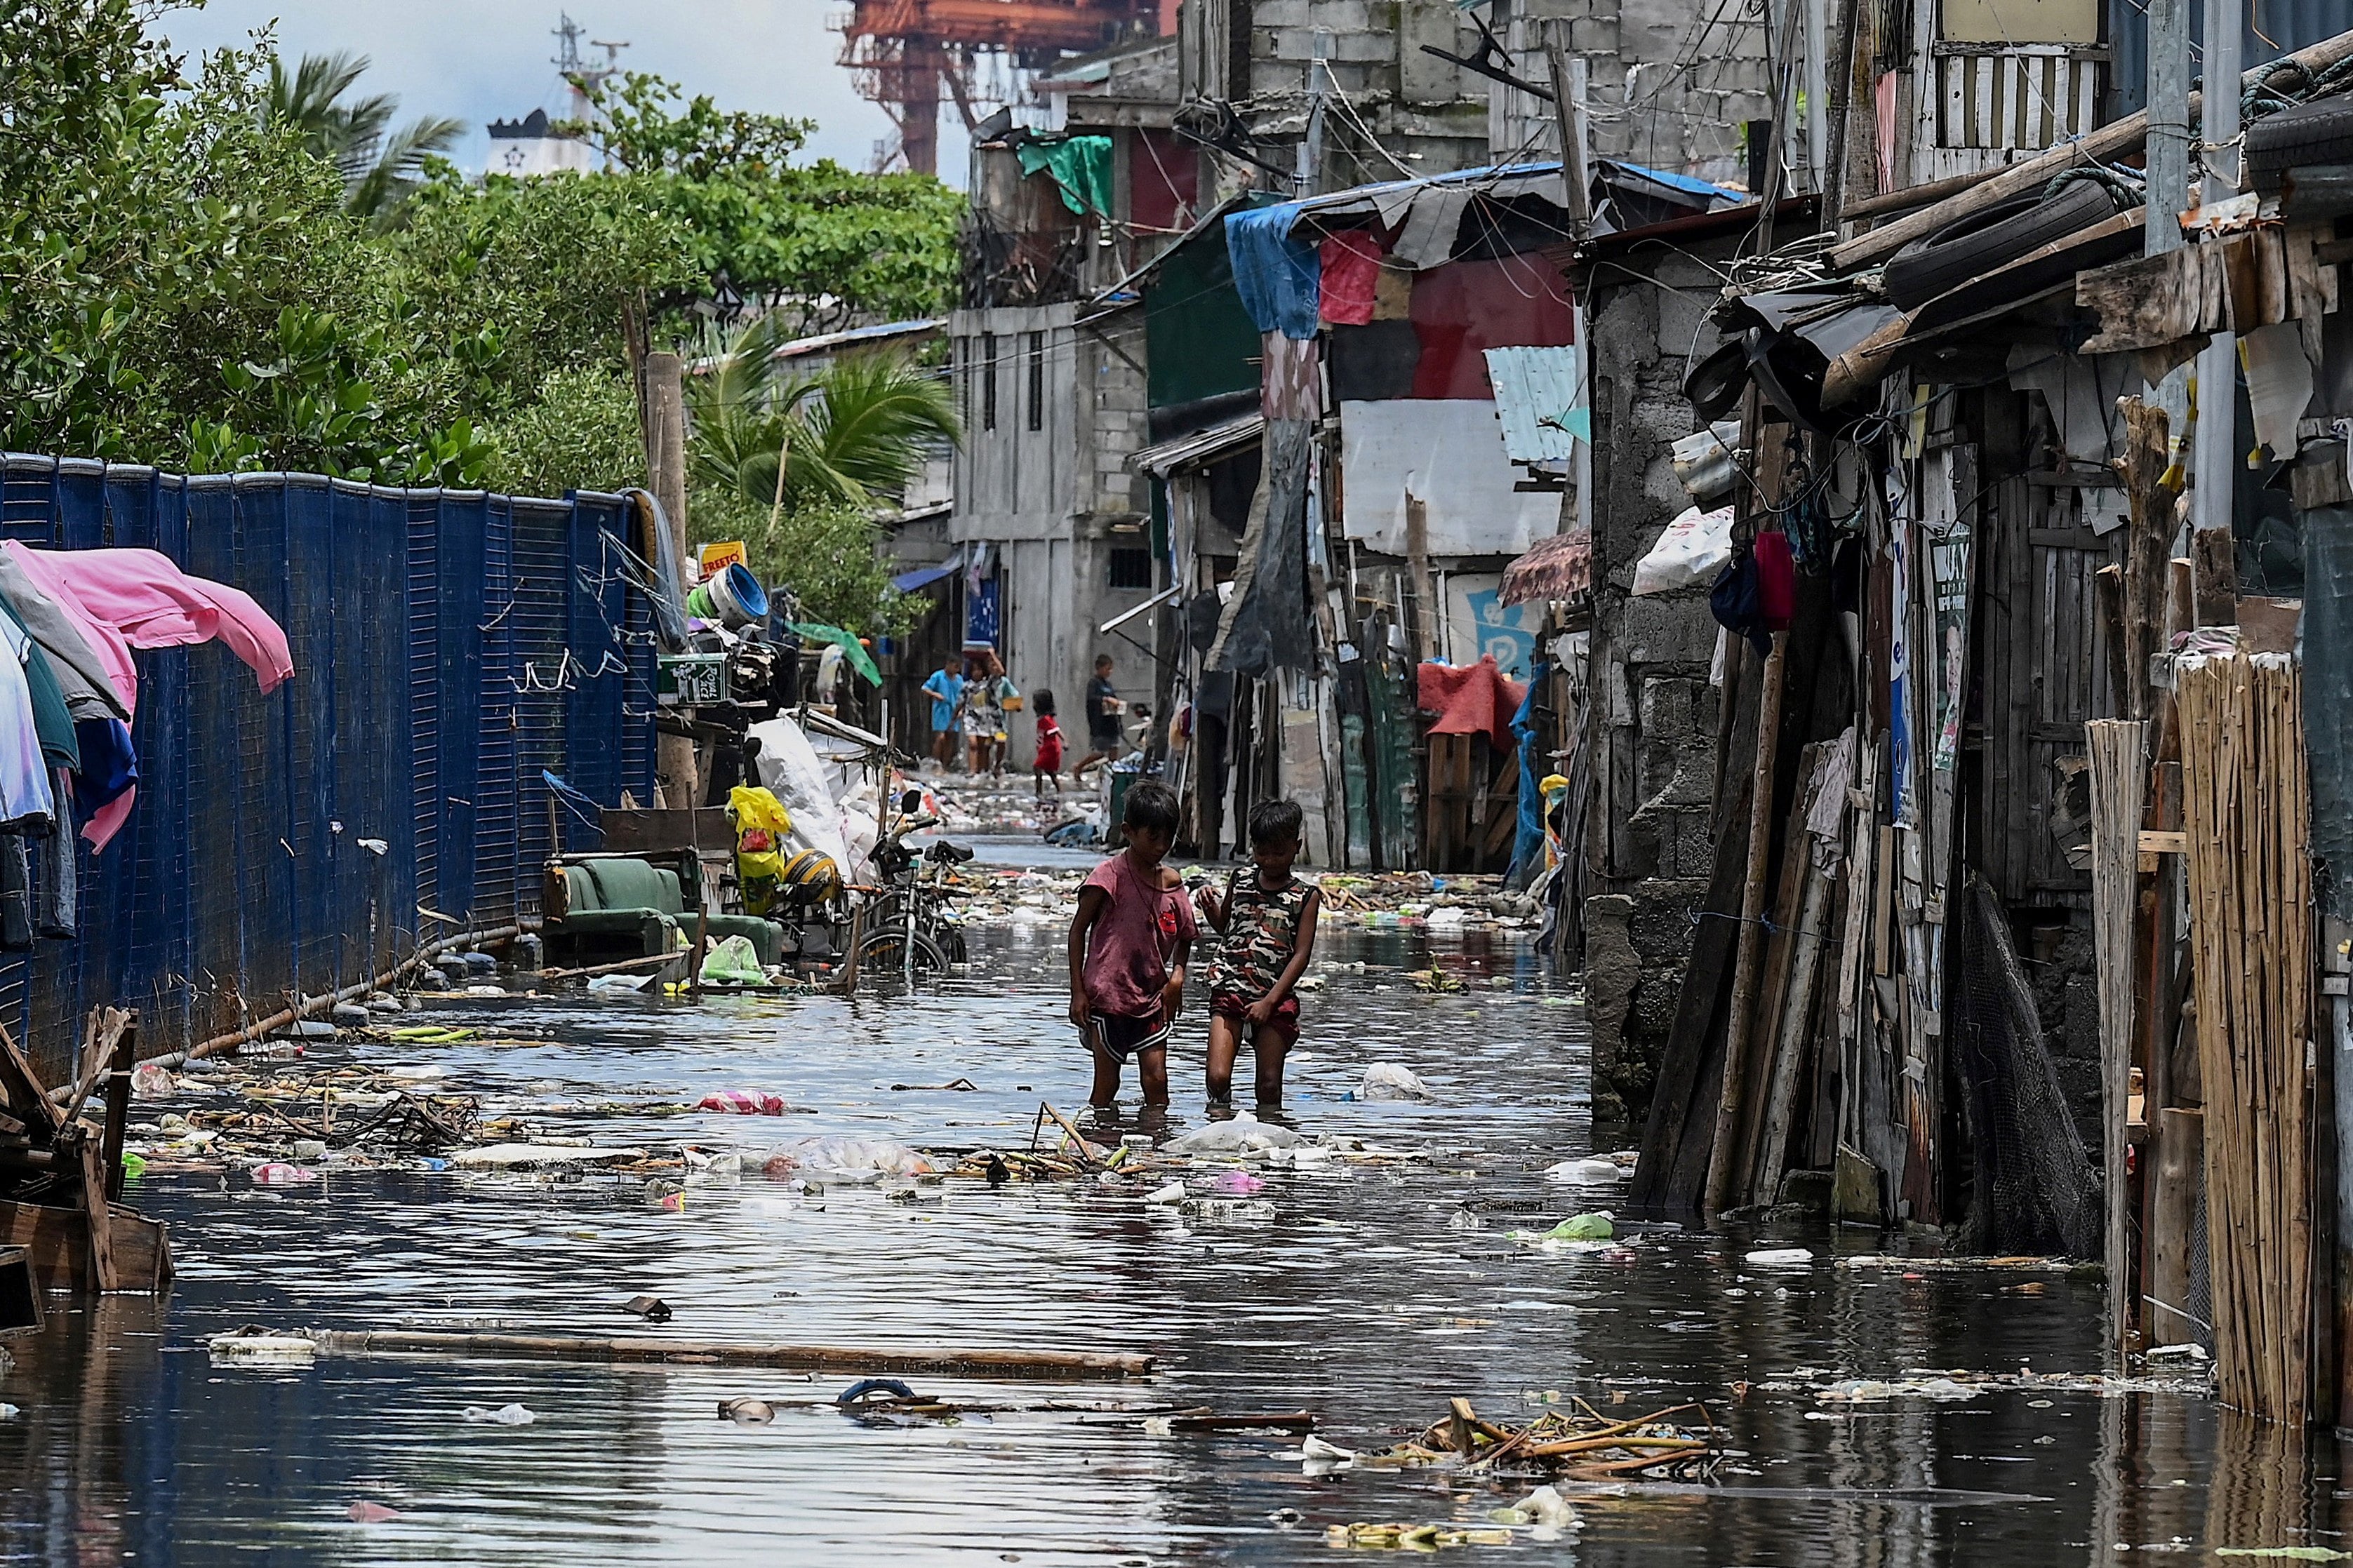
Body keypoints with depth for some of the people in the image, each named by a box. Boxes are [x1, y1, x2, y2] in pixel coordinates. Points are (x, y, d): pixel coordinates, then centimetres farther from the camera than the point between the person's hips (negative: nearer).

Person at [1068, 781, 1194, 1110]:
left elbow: (1184, 935, 21)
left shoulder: (1172, 882, 8)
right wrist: (1078, 991, -9)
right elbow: (1078, 930, -5)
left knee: (1156, 1080, 0)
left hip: (1152, 995, 5)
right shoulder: (1111, 875, -8)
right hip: (1108, 994, -5)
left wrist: (1178, 973, 1)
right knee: (1107, 1085, -1)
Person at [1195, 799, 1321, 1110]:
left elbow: (1301, 955, -4)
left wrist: (1269, 1002, -12)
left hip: (1276, 997, -2)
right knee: (1218, 1078, -11)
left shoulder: (1306, 896, 1)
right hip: (1230, 989, 2)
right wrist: (1209, 906, 4)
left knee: (1269, 1085, -3)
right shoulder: (1239, 880, 10)